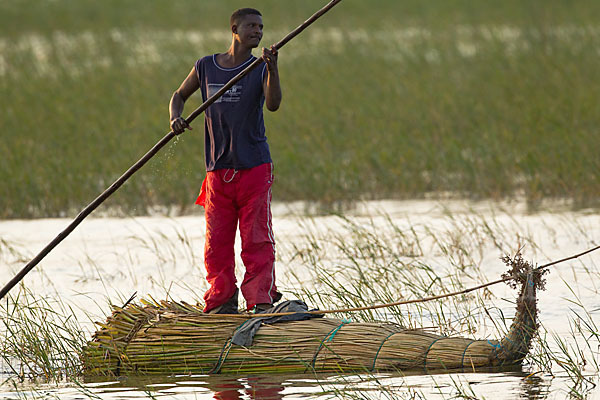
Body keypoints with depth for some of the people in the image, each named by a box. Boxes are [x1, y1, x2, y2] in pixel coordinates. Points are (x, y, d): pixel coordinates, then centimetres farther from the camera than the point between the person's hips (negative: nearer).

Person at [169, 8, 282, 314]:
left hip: (255, 167, -2)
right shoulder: (205, 67, 6)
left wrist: (272, 69, -33)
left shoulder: (260, 69, 0)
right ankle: (222, 303, 13)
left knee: (257, 239, -6)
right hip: (218, 170, 2)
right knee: (216, 242, 3)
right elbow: (180, 95, 21)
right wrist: (176, 119, 0)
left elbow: (273, 104, -18)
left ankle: (262, 302, -2)